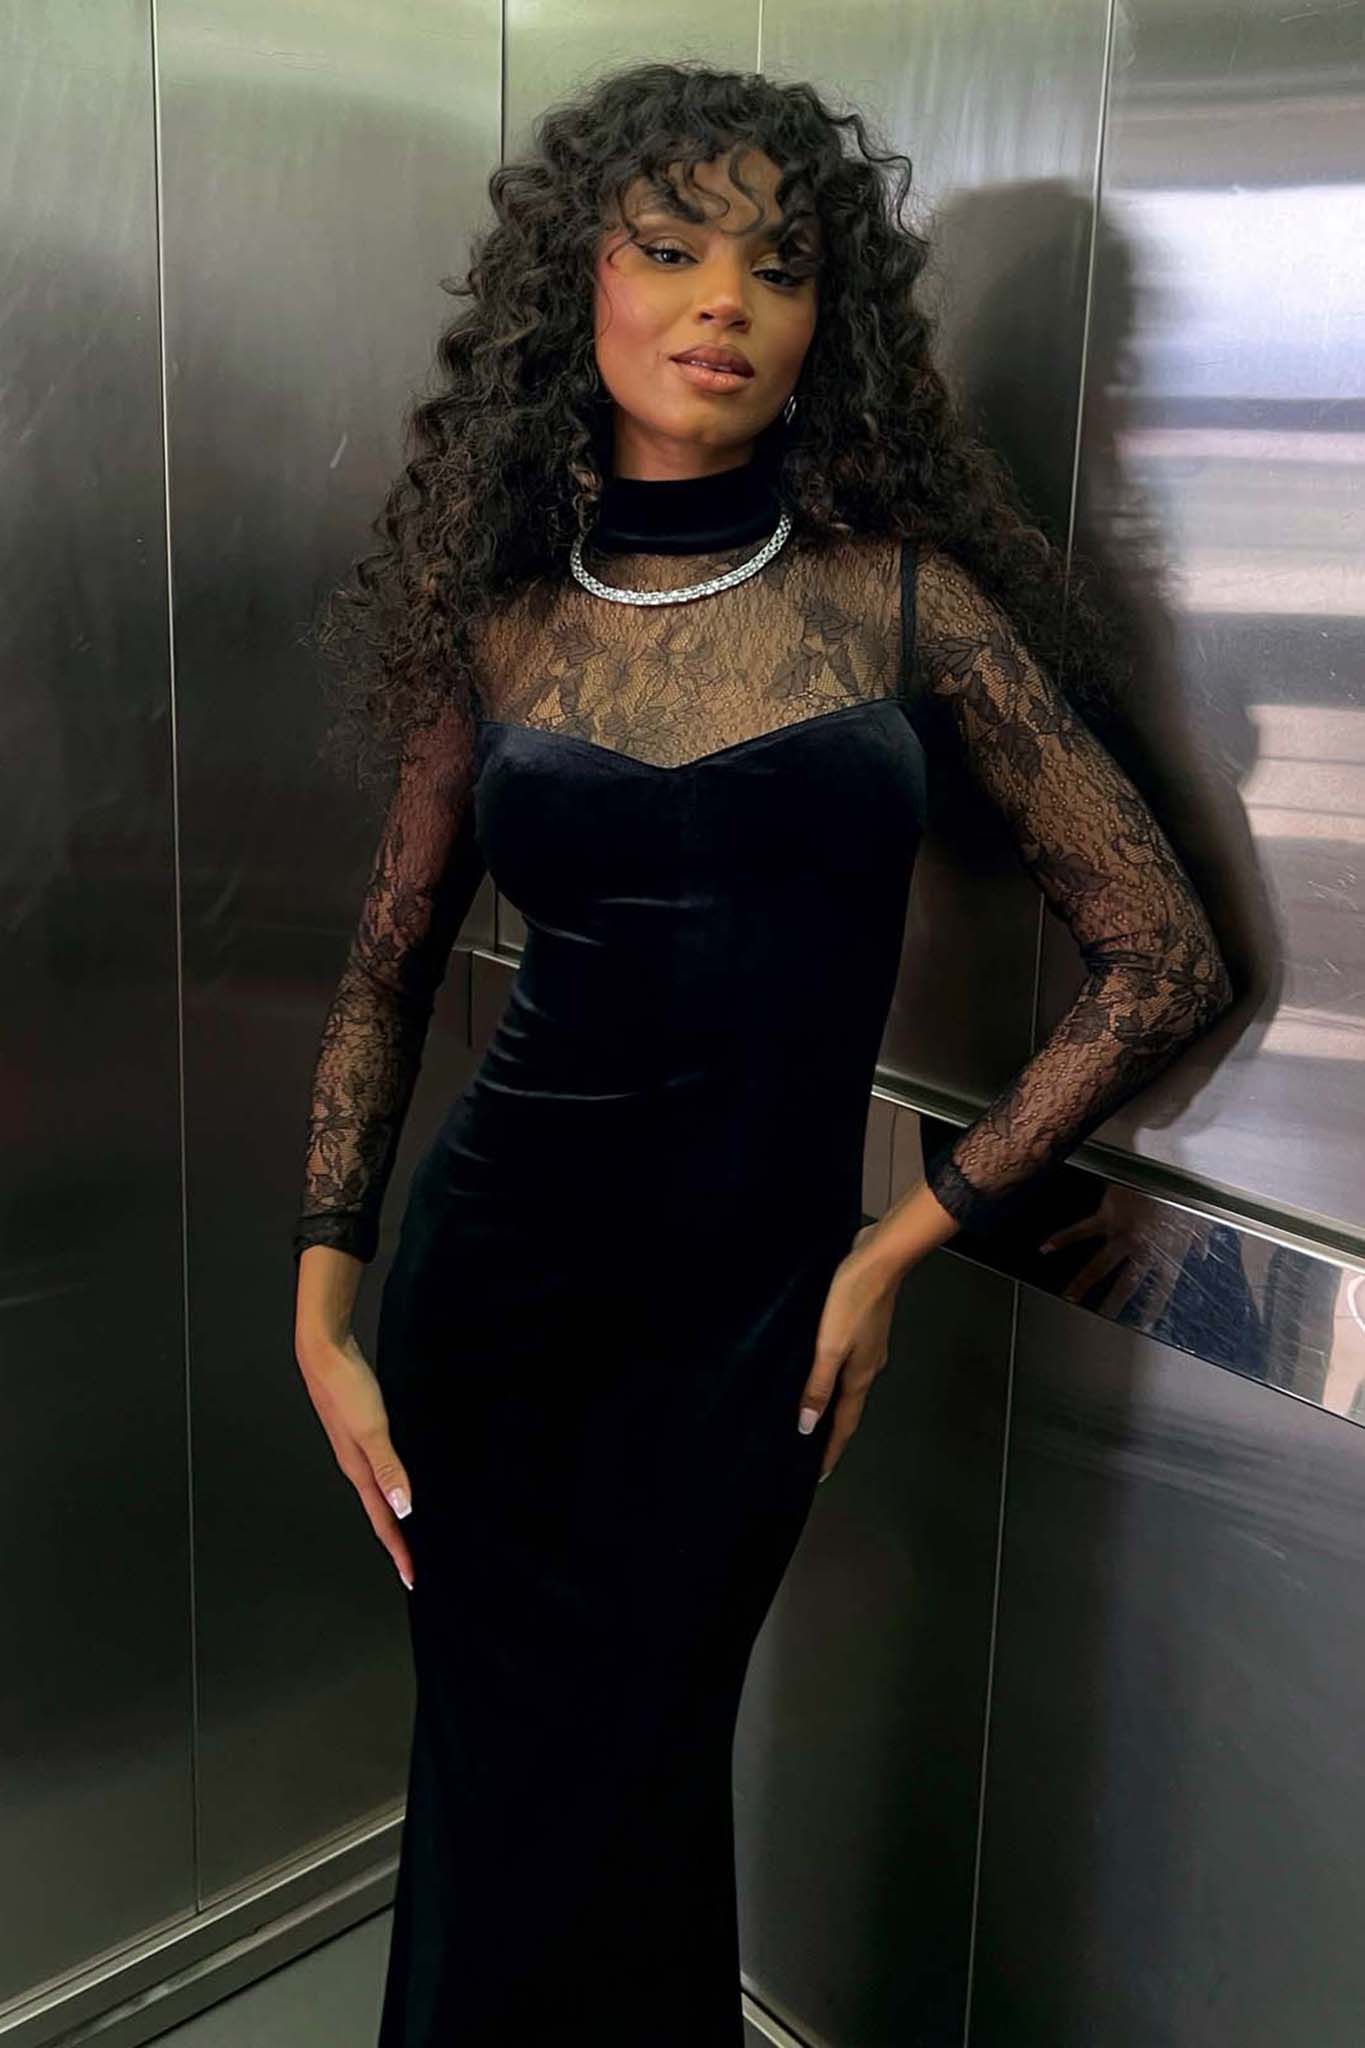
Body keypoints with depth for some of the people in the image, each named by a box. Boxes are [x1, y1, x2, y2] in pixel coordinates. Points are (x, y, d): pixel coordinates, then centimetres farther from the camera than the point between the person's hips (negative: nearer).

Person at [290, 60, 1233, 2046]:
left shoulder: (903, 597, -4)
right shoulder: (499, 617, 1)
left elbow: (1164, 960, -3)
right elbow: (392, 965, 11)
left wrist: (907, 1240, -5)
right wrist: (325, 1311, 3)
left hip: (748, 1312, -1)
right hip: (493, 1279, 2)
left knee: (590, 1828, 12)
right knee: (501, 1796, 14)